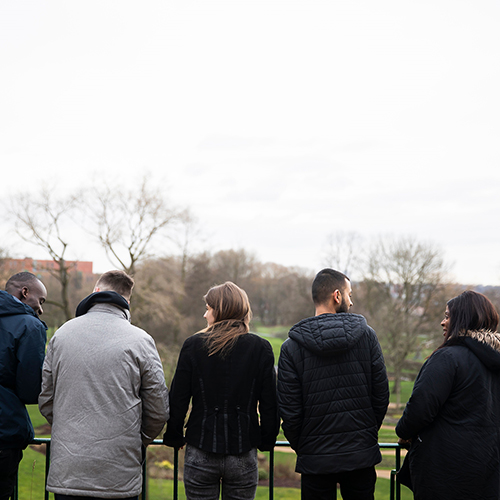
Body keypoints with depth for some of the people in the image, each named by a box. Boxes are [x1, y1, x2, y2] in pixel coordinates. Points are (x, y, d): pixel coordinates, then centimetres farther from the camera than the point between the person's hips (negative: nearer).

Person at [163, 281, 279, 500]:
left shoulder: (193, 345, -4)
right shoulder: (261, 349, -2)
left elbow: (177, 400, -2)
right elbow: (269, 405, -1)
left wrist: (174, 438, 12)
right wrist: (267, 440, 13)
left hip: (201, 453, -1)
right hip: (243, 455, 1)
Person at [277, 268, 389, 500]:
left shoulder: (292, 347, -7)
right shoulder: (366, 335, -3)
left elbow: (289, 410, -7)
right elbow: (381, 394, 0)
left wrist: (300, 446, 10)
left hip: (316, 459, -1)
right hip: (362, 455, 1)